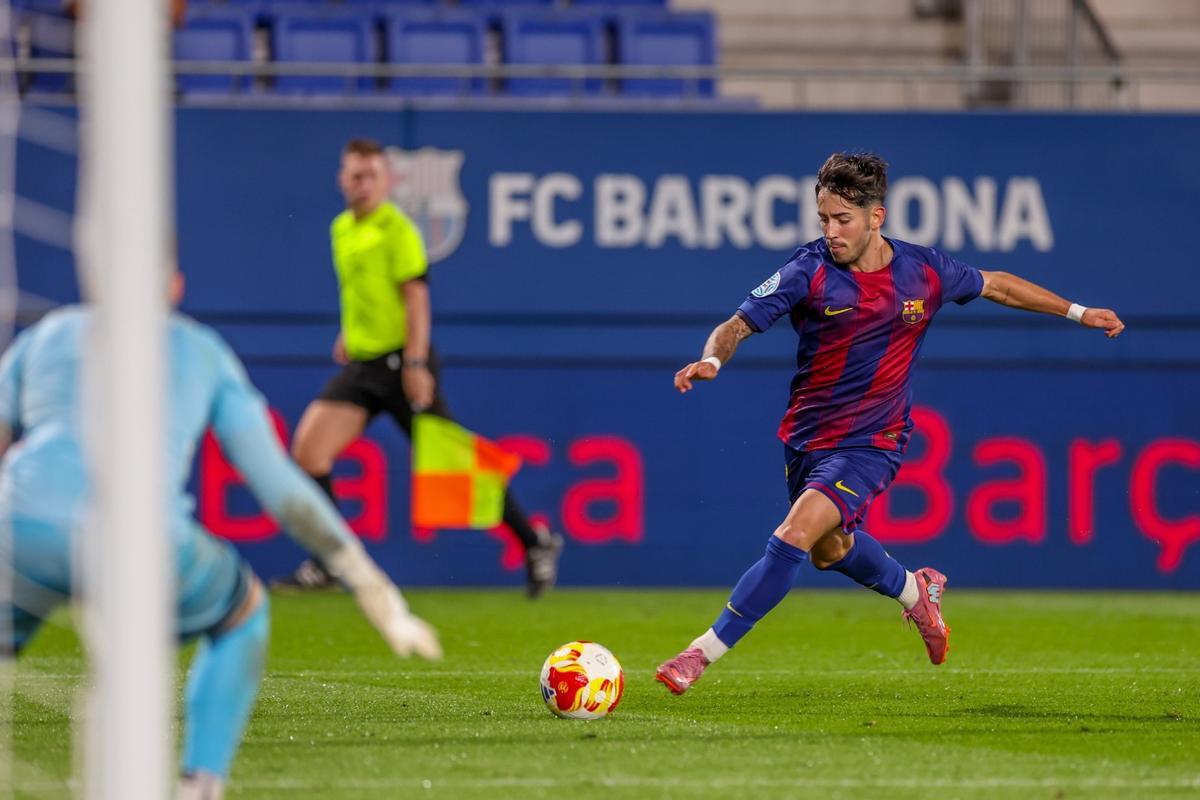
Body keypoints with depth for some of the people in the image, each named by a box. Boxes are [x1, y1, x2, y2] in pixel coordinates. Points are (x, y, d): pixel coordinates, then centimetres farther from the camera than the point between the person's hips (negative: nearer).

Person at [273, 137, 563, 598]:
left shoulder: (396, 228, -9)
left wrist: (415, 362, -20)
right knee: (309, 446, -8)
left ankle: (535, 543, 11)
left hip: (400, 363, -7)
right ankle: (328, 564, -1)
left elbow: (416, 296, -14)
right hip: (361, 365, 7)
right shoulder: (342, 229, 14)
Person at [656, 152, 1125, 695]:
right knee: (829, 549, 22)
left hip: (872, 443, -3)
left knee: (796, 534, -22)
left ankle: (704, 652, -18)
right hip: (807, 436, 3)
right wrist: (711, 359, -36)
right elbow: (737, 326, -13)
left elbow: (996, 285, 10)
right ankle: (914, 590, 54)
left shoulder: (923, 271, -10)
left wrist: (1077, 313, 14)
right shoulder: (810, 270, -15)